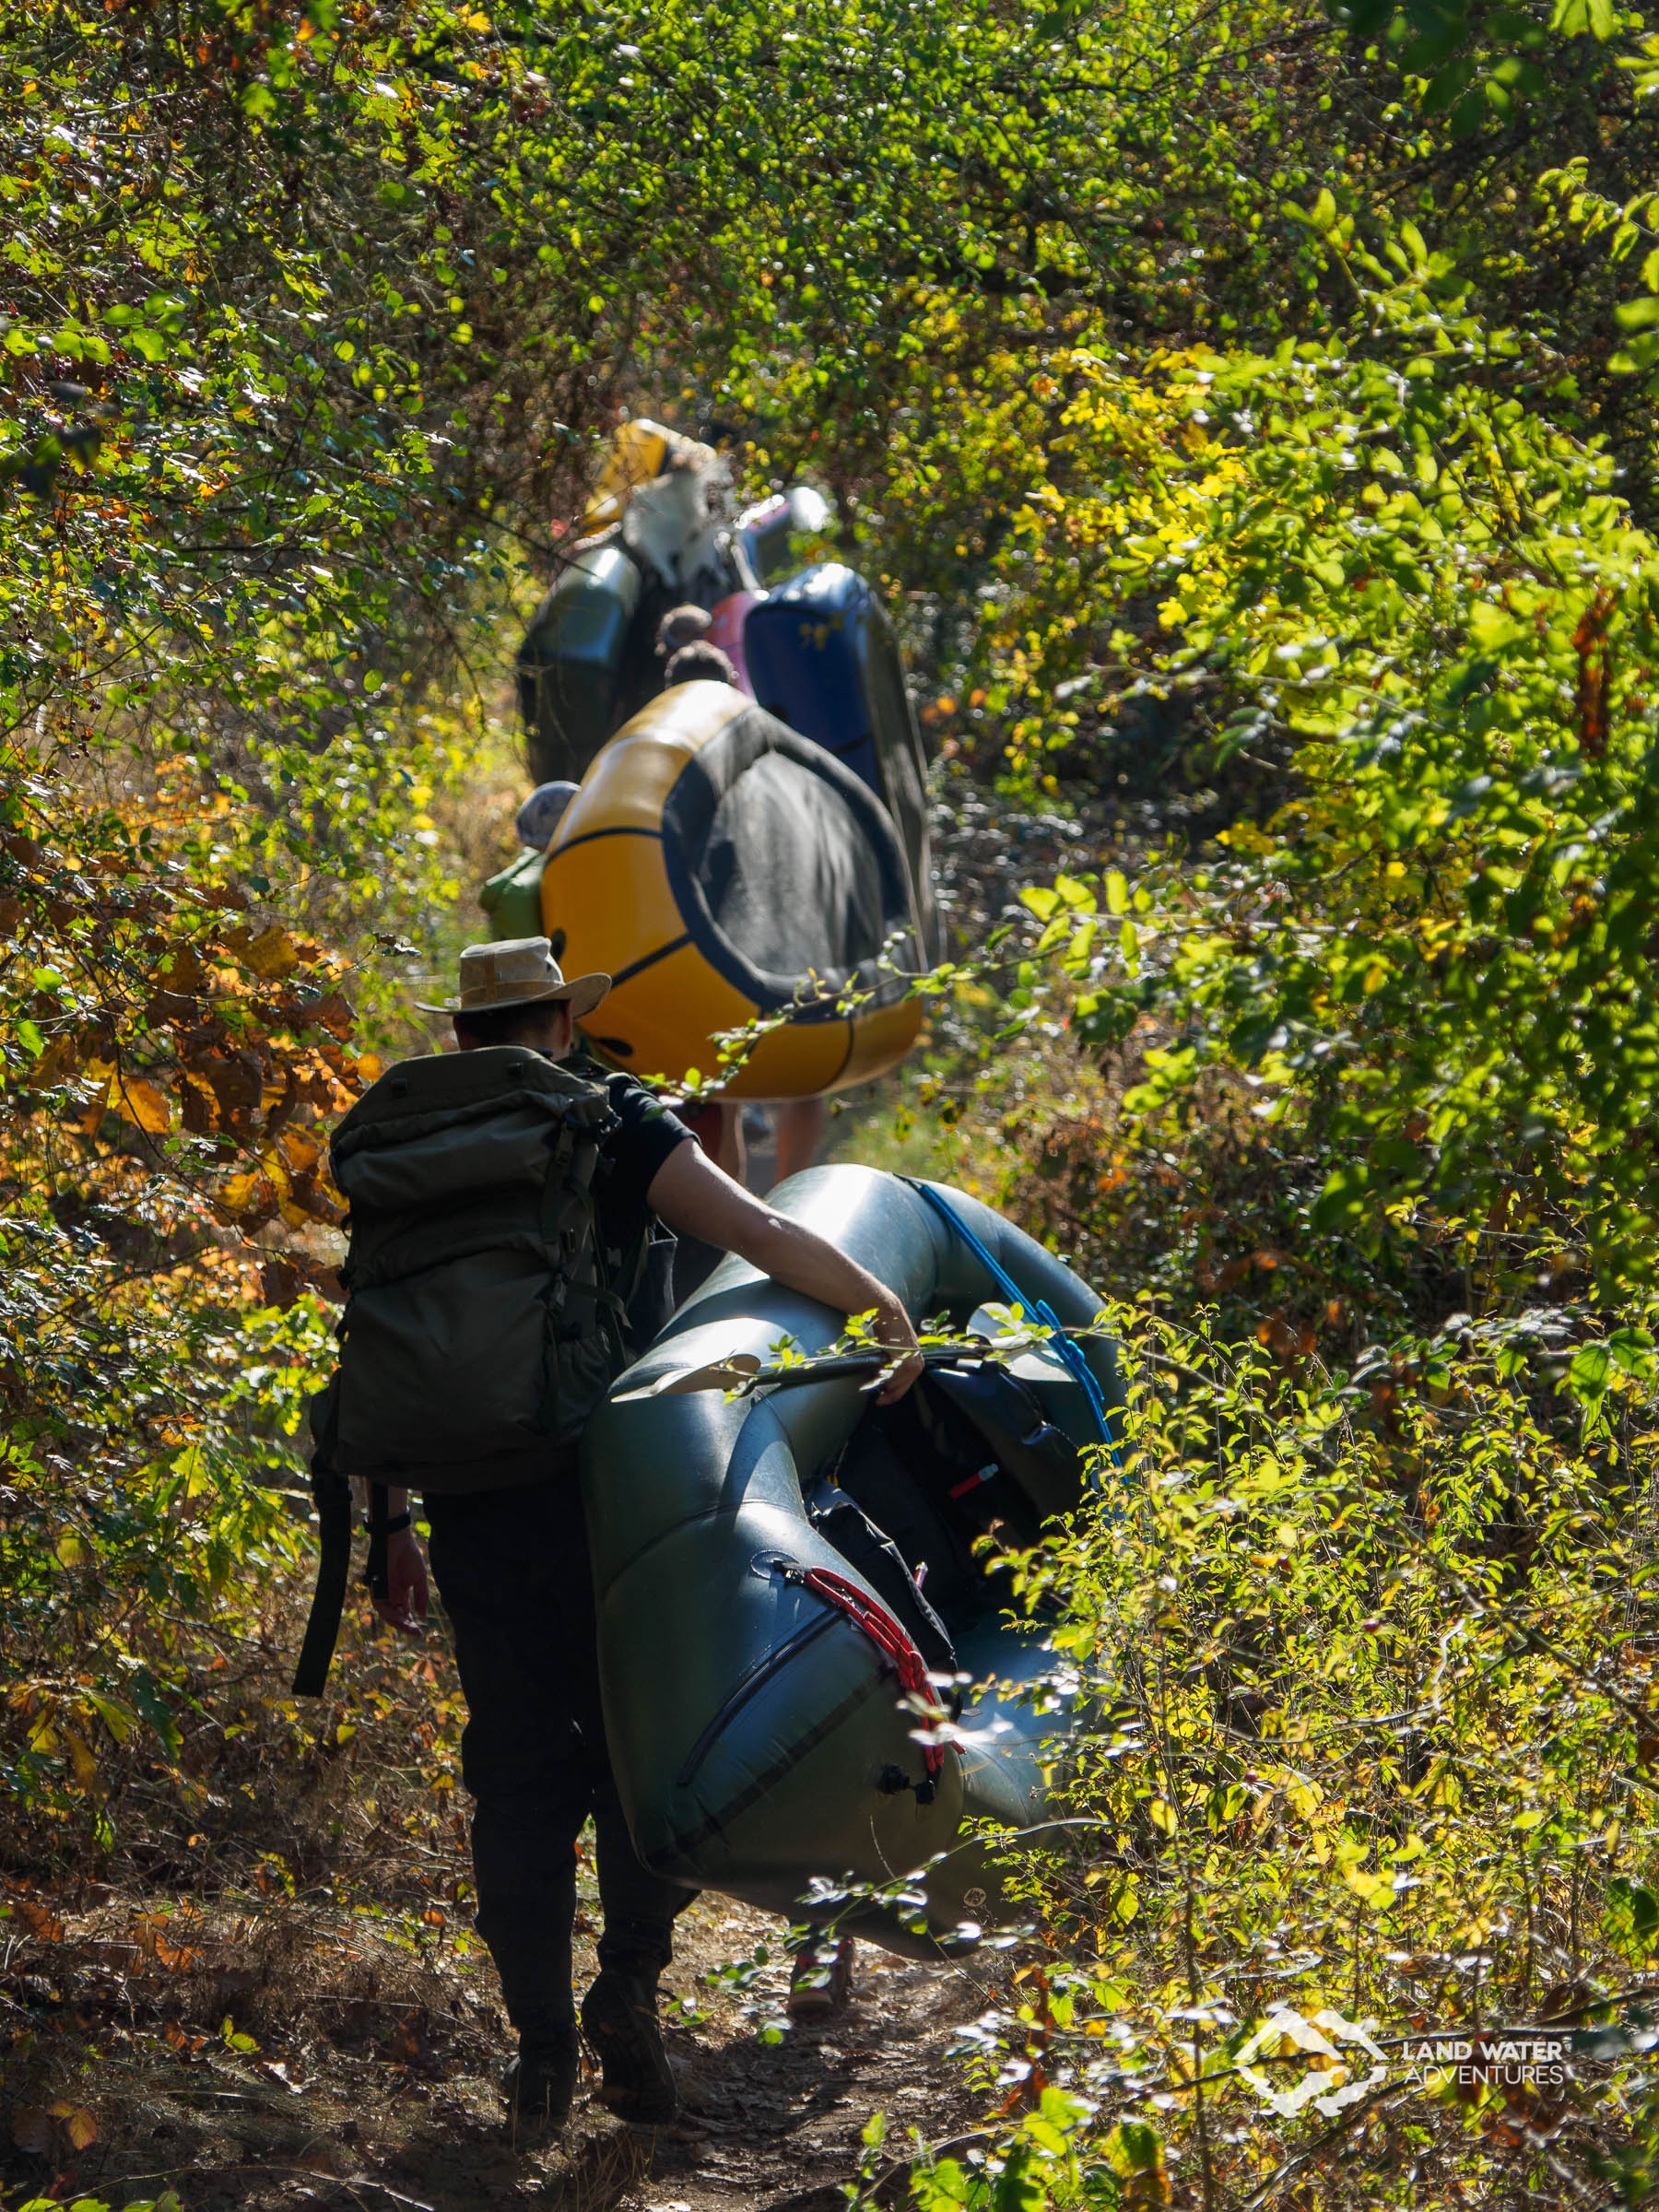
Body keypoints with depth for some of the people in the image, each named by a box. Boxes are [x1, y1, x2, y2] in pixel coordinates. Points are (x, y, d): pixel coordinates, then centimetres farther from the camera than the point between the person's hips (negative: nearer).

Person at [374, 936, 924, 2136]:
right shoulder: (611, 1121, 0)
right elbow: (756, 1235, -11)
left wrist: (387, 1531, 14)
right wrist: (890, 1309, -2)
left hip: (472, 1502, 3)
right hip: (603, 1486, -3)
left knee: (518, 1767, 9)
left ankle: (542, 2045, 7)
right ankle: (628, 1979, -10)